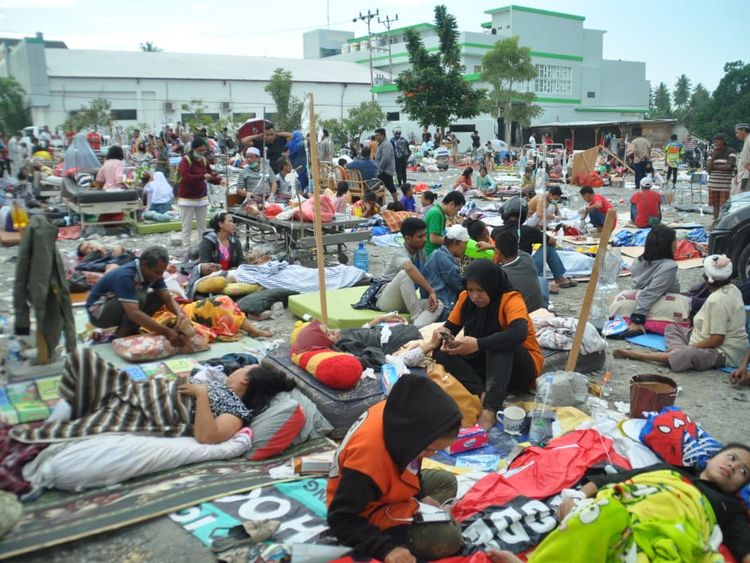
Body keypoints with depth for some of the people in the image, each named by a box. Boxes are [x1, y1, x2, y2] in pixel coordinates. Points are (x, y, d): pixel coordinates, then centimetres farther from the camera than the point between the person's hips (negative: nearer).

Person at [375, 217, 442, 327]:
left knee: (438, 305, -21)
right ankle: (417, 317, -29)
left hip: (405, 302, 7)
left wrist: (431, 296, -12)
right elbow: (409, 268, -42)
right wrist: (431, 291, -43)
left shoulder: (420, 251, 4)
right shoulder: (400, 254, -19)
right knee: (405, 273, -36)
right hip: (386, 300, -7)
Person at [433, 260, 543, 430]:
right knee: (441, 353, -17)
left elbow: (519, 333, -38)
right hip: (487, 363, 5)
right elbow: (450, 326, 3)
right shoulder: (465, 298, -3)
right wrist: (445, 338, -22)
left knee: (498, 342, -36)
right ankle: (483, 394, -33)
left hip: (521, 367, -5)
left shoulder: (511, 299, -20)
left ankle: (490, 409, -46)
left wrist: (478, 344, -45)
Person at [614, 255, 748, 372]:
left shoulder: (717, 301, -24)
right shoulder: (732, 289, 4)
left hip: (723, 353, -11)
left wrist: (689, 347, -18)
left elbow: (717, 339, -26)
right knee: (672, 328, 15)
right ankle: (679, 352, -13)